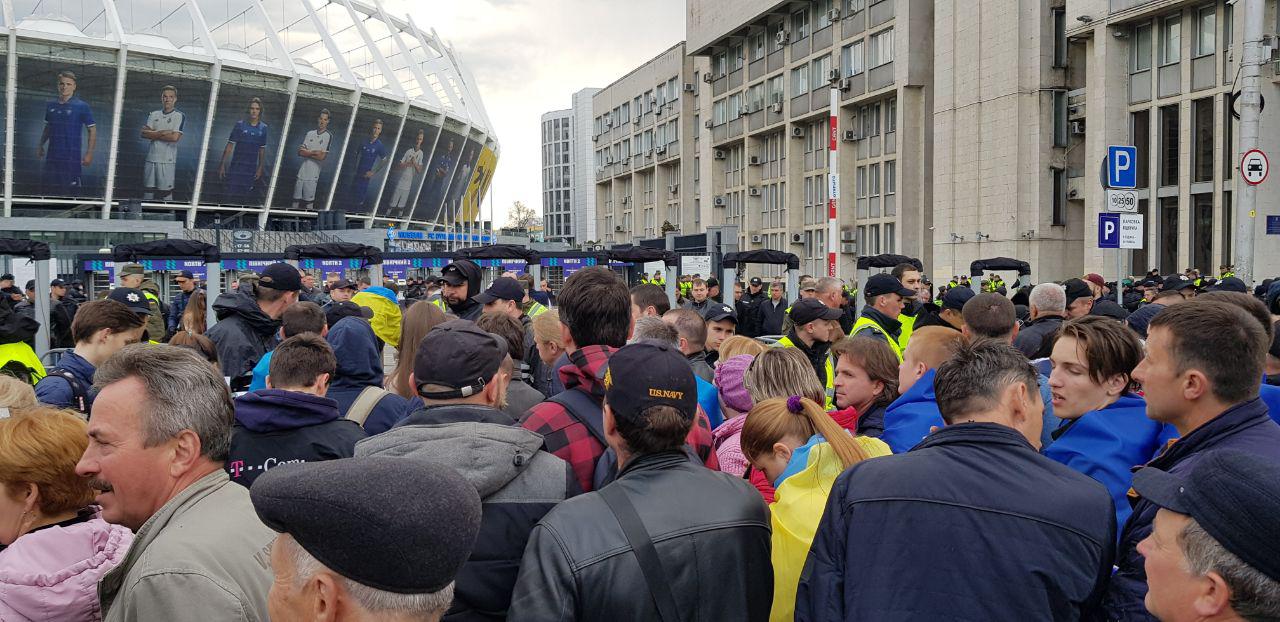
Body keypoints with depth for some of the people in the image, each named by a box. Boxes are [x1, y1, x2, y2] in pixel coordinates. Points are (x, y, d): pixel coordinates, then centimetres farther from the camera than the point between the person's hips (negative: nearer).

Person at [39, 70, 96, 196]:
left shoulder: (81, 106, -6)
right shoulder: (50, 105, 8)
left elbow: (92, 130, -4)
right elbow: (47, 127, 21)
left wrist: (89, 153, -10)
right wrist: (40, 146, 16)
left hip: (72, 157, -5)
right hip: (52, 155, 5)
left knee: (69, 192, -3)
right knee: (49, 190, 9)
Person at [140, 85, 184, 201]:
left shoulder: (180, 116, 0)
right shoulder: (153, 114, 14)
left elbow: (175, 137, -13)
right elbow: (144, 133, 3)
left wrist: (153, 134, -4)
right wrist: (161, 133, -11)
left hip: (167, 161, -5)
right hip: (151, 159, 5)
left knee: (165, 193, -6)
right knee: (147, 193, 8)